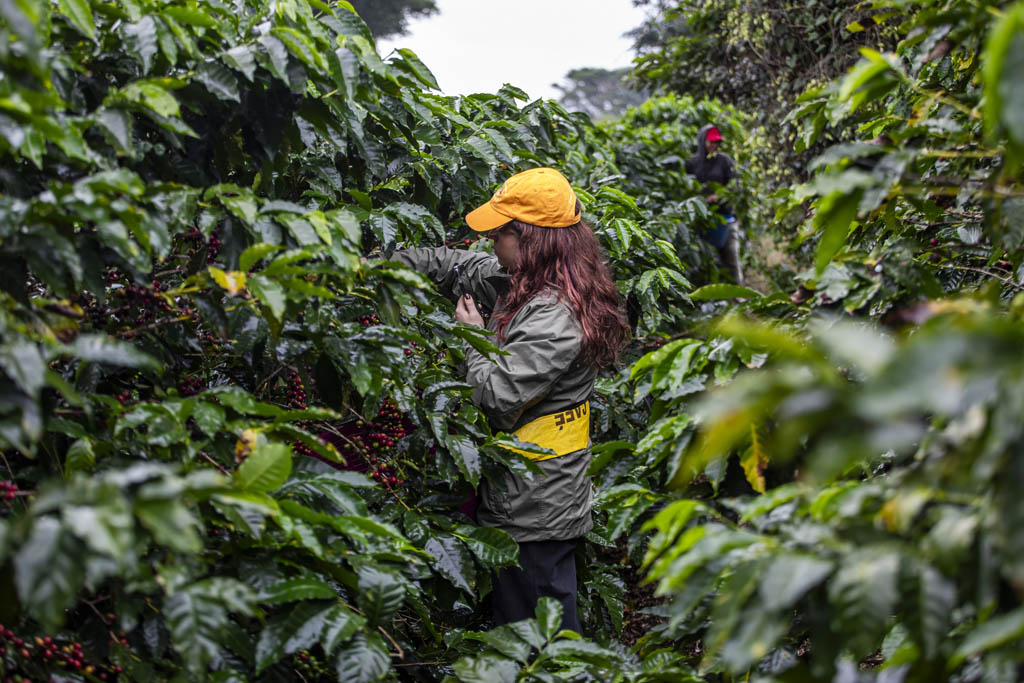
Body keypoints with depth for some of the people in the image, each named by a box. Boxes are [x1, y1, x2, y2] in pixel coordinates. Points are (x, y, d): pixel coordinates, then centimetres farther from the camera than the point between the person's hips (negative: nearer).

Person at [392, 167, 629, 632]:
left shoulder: (555, 318, -23)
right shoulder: (522, 283, 6)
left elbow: (497, 397, -25)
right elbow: (460, 267, 19)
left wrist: (475, 340, -8)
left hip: (534, 515, -10)